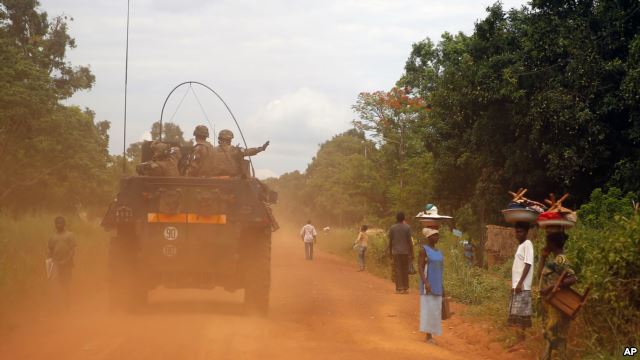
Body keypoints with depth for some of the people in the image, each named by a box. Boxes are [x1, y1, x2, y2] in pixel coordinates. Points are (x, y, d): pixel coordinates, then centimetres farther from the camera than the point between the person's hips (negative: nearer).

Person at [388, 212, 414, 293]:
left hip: (396, 252, 0)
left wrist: (390, 252, 13)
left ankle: (399, 288, -3)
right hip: (405, 251, 0)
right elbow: (410, 241, -6)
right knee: (405, 270, 10)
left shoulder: (392, 228, 0)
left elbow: (390, 241, 2)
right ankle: (406, 288, 12)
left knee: (398, 270, 2)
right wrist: (412, 253, -1)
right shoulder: (407, 227, -4)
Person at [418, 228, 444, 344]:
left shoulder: (438, 252, 13)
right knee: (428, 309, -8)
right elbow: (420, 268, -16)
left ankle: (430, 335, 11)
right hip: (428, 284, -7)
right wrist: (426, 283, -26)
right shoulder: (423, 250, -10)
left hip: (436, 285, 7)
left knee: (435, 310, 6)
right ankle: (428, 336, -4)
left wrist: (442, 287, 16)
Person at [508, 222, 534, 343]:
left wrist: (520, 283, -21)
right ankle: (520, 340, 11)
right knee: (517, 314, 8)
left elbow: (528, 265, -16)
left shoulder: (527, 244, -8)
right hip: (517, 285, 9)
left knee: (520, 314, -10)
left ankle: (521, 341, -10)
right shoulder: (520, 245, 19)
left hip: (522, 286, -9)